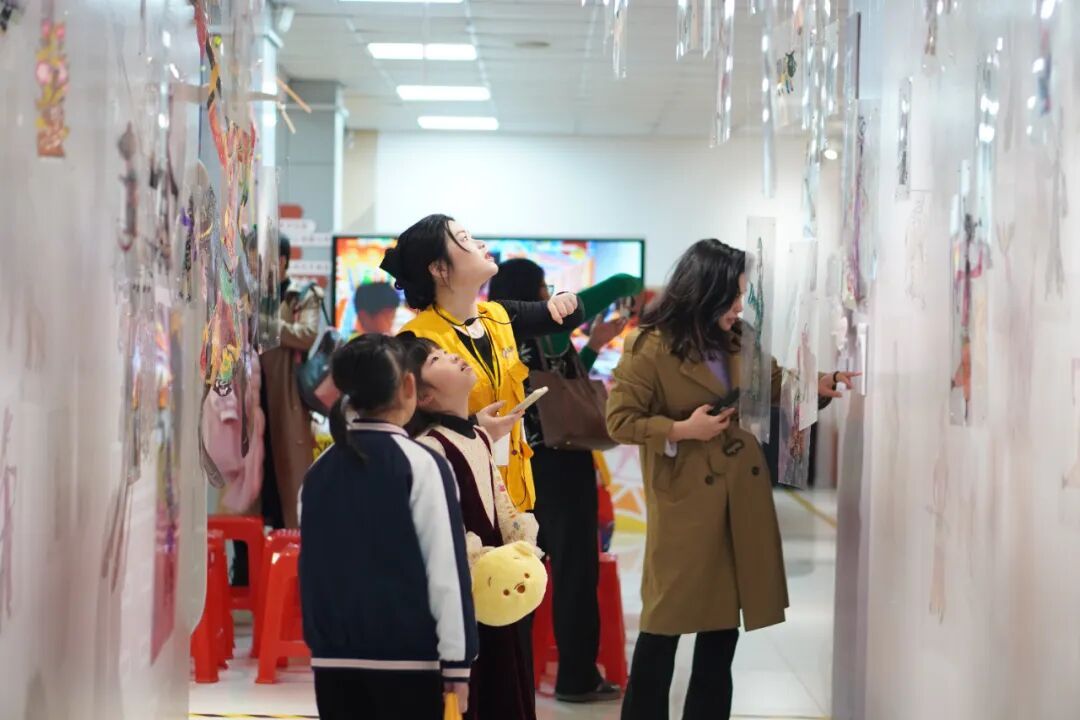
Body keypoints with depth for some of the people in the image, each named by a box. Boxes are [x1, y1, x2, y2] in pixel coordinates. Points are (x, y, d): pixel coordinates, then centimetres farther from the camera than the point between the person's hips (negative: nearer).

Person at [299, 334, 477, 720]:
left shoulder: (319, 471, 9)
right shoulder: (419, 463, -8)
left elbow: (312, 567, 14)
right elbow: (446, 568, -11)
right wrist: (457, 660, -8)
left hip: (333, 658, 5)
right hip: (407, 657, -5)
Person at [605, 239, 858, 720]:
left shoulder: (736, 340, 10)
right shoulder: (648, 348, -11)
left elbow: (772, 383, 21)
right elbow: (619, 420, -10)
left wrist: (817, 385, 3)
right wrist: (682, 430, -19)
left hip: (741, 498, 7)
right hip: (685, 502, -7)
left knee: (724, 619, 11)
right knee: (666, 622, 1)